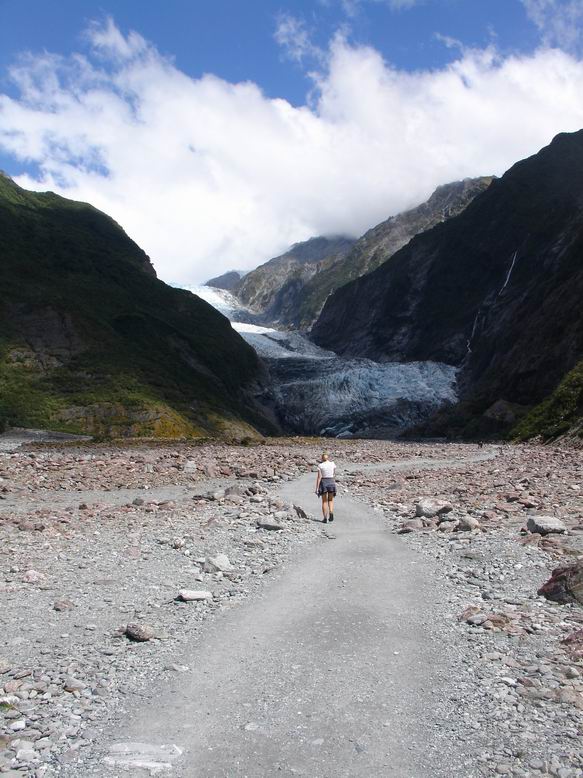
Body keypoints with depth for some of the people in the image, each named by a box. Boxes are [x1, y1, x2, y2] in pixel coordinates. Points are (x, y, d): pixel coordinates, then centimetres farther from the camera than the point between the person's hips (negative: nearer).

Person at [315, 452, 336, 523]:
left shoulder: (320, 465, -5)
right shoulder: (332, 464, 1)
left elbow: (319, 477, -9)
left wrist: (317, 488, -8)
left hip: (323, 483, -1)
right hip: (331, 482, 1)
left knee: (324, 501, 10)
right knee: (331, 500, 17)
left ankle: (325, 518, 6)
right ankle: (331, 512, -9)